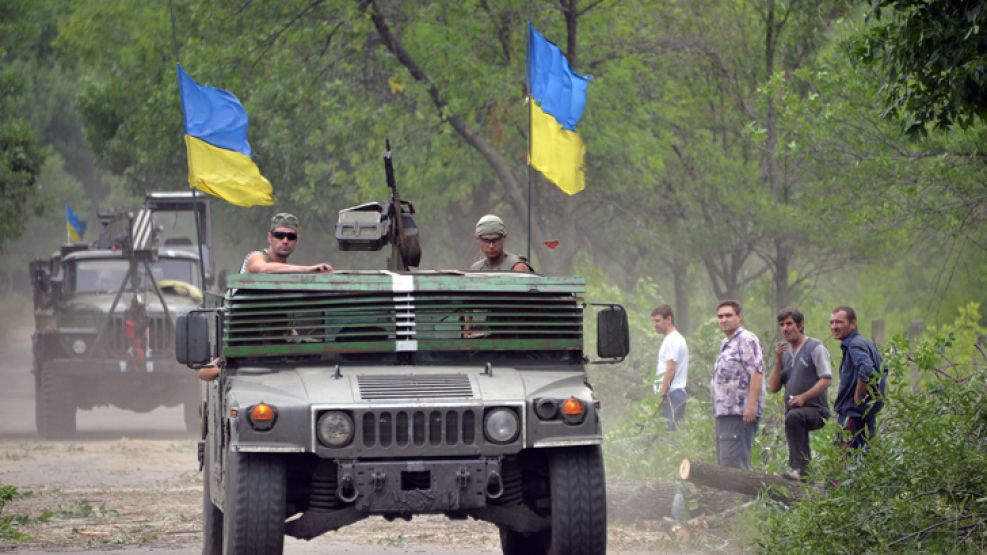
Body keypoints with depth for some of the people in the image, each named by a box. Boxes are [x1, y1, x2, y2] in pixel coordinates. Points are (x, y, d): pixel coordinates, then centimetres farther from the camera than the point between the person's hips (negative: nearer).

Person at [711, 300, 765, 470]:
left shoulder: (746, 340, -7)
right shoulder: (726, 344, 23)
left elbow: (757, 372, -17)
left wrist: (751, 405, -24)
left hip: (740, 412, -10)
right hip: (724, 412, 10)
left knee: (734, 462, -16)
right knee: (724, 461, 9)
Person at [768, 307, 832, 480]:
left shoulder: (815, 348, 0)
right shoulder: (785, 353, 20)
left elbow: (826, 380, -10)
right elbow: (773, 387, 14)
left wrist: (803, 397, -20)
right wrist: (778, 361, 2)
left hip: (815, 410, -8)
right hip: (795, 410, 8)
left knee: (794, 416, -37)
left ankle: (797, 467, -43)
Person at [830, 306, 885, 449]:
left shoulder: (855, 345, -15)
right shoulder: (866, 343, 16)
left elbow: (866, 370, -33)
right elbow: (883, 370, 27)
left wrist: (858, 398, -21)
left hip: (855, 415, -10)